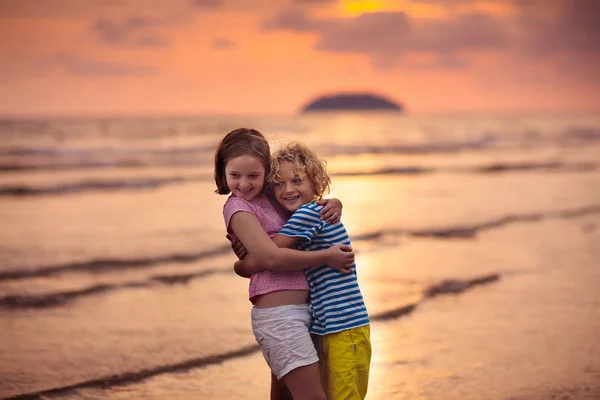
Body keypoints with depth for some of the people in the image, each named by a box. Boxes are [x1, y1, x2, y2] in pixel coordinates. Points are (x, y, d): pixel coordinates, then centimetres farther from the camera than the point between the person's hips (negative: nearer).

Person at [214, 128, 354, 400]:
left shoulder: (270, 197, 13)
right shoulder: (238, 207, -7)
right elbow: (272, 258, -17)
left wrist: (333, 204, 2)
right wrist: (326, 257, -12)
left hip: (297, 311, 8)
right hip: (279, 314, -8)